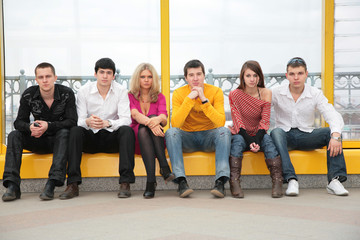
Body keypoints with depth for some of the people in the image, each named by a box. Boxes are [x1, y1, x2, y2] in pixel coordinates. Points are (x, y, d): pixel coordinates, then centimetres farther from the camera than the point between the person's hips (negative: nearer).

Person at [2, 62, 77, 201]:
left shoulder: (66, 94, -11)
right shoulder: (28, 95, -5)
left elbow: (72, 122, -17)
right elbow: (19, 122, -4)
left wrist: (48, 126, -32)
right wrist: (30, 127, -29)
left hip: (58, 140, -3)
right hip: (39, 141, 3)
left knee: (64, 132, -35)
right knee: (14, 135, -21)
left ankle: (51, 184, -44)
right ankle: (12, 186, -32)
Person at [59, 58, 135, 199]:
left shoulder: (121, 91, -3)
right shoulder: (84, 91, -2)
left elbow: (126, 120, -14)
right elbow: (79, 120, -8)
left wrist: (107, 123, -34)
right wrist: (88, 122, -34)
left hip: (112, 137, 0)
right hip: (91, 137, 1)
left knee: (127, 130, -31)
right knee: (75, 130, -29)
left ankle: (125, 182, -34)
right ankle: (73, 185, -33)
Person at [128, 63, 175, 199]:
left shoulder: (159, 97, 11)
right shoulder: (130, 97, 6)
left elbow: (164, 120, -8)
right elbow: (135, 114, -16)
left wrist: (158, 119, -34)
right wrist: (149, 123, -38)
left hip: (157, 141, 1)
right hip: (137, 139, -1)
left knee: (153, 117, -28)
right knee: (143, 129, -34)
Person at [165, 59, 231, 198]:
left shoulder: (215, 91, -8)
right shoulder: (179, 93, -7)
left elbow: (221, 122, -21)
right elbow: (175, 124, -21)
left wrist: (204, 100, -27)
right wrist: (189, 99, -27)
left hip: (209, 137, 0)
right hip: (187, 137, 0)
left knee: (224, 131, -30)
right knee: (171, 132, -28)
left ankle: (221, 182, -36)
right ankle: (181, 182, -34)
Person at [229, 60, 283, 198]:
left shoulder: (265, 93, -3)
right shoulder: (234, 95, -6)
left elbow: (265, 121, -8)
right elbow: (238, 122, -11)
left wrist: (257, 140, -25)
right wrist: (249, 141, -26)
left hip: (259, 135, 1)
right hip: (241, 134, -1)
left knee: (268, 140, -31)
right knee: (237, 141, -34)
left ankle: (277, 182, -35)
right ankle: (234, 183, -39)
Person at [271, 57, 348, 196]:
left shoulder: (315, 94, -2)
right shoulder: (276, 94, -2)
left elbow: (334, 116, -14)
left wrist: (335, 135, -34)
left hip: (306, 136, 2)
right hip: (286, 135, -1)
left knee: (331, 132, -24)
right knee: (276, 132, -36)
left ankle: (334, 181, -31)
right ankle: (291, 180, -44)